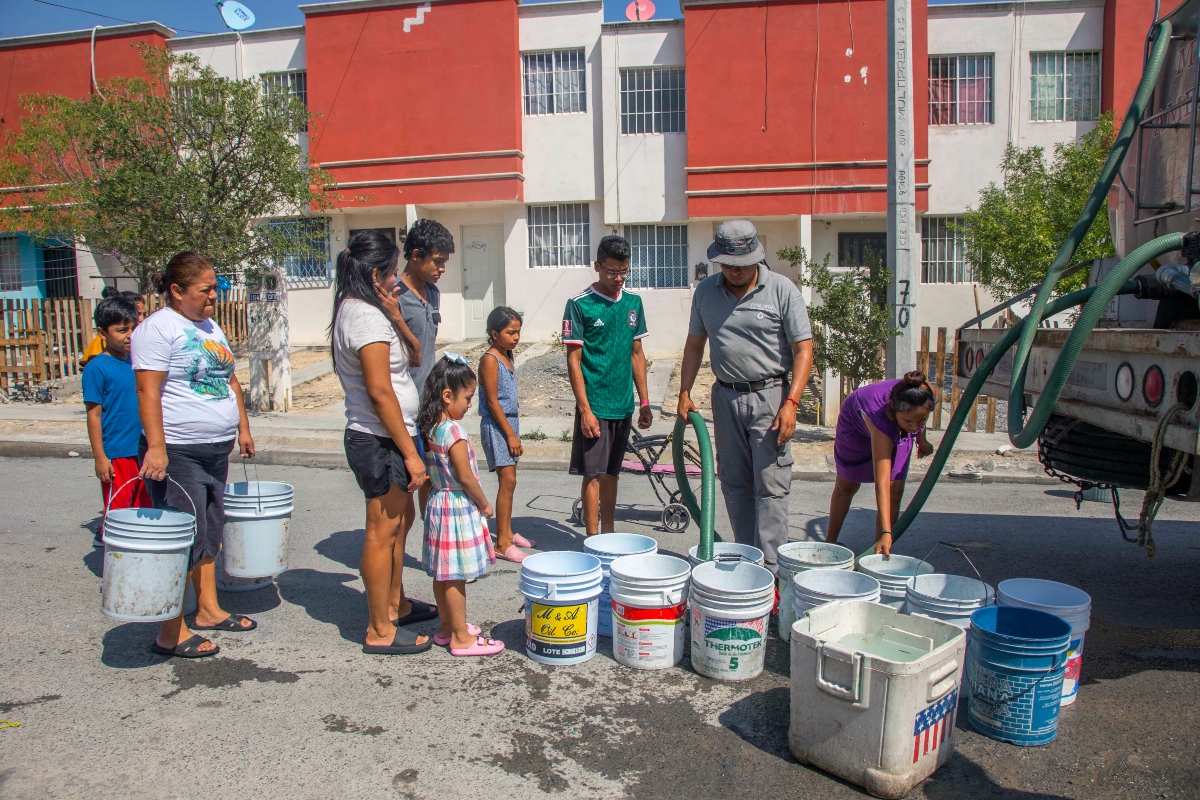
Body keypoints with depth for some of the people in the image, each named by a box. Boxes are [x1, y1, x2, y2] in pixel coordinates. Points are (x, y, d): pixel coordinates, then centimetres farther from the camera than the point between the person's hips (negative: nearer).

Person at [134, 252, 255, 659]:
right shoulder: (157, 328, -11)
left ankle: (208, 609, 28)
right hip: (177, 453, -9)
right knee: (184, 539, -6)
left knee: (210, 533, 16)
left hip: (216, 450, 9)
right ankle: (171, 633, 4)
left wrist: (243, 429, 20)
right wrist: (156, 447, -25)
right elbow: (148, 391, -18)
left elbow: (230, 382, 23)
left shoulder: (211, 328, 16)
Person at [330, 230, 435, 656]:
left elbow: (413, 356, 16)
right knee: (383, 532, -1)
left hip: (377, 439, 11)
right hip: (380, 440, -11)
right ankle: (380, 631, 11)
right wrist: (410, 452, -21)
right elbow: (380, 391, -24)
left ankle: (395, 604, 37)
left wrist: (395, 316, 4)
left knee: (400, 520, 22)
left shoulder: (353, 310, 12)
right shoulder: (367, 316, -19)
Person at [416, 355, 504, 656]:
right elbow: (465, 478, -20)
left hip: (438, 503, 9)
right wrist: (485, 505, -6)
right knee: (455, 576, 0)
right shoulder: (453, 431, -22)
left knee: (442, 574, 17)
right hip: (459, 508, -9)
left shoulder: (430, 428, 4)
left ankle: (448, 627, 30)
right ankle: (461, 638, 9)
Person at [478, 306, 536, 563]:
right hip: (496, 426, -9)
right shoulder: (490, 359, -13)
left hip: (509, 422, 9)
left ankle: (508, 533, 23)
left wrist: (513, 431, 17)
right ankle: (502, 544, -6)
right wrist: (511, 434, -16)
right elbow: (492, 401, -16)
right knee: (507, 481, -10)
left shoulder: (507, 357, 14)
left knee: (508, 481, 13)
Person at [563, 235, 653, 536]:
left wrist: (644, 402, 11)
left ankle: (609, 534, 25)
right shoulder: (579, 305, -8)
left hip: (623, 404, 5)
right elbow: (573, 360, -9)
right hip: (595, 405, -5)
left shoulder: (633, 302, 8)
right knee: (593, 474, -1)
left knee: (611, 473, 14)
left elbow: (636, 354, 13)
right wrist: (585, 409, -13)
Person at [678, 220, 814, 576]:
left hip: (770, 396, -4)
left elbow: (803, 349, -8)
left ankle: (769, 569, 0)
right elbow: (694, 344, 15)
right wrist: (685, 392, 7)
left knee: (770, 486, -5)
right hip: (726, 396, 5)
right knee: (734, 484, 10)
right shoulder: (705, 291, 6)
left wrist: (791, 403, -17)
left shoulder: (782, 290, -7)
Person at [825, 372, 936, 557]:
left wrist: (921, 438, 3)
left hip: (896, 430, 4)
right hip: (856, 421, -4)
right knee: (846, 486, 12)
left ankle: (881, 551, -3)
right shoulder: (881, 417, -48)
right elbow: (881, 482, -50)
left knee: (895, 489, -11)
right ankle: (830, 541, 33)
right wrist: (885, 532, -55)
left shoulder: (926, 394, -37)